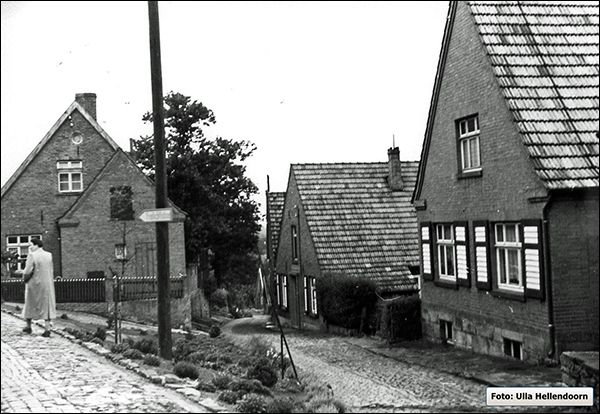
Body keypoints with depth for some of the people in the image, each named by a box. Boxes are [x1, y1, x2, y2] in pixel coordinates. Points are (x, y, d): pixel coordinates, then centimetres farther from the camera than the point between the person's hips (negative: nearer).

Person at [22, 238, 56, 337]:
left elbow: (28, 271, -18)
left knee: (30, 304, 15)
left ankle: (29, 327, 28)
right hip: (47, 284, 4)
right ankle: (47, 329, 0)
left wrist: (25, 278, 0)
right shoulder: (49, 255, 2)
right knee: (46, 305, 7)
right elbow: (52, 270, 7)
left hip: (34, 284, -4)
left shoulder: (32, 255, -15)